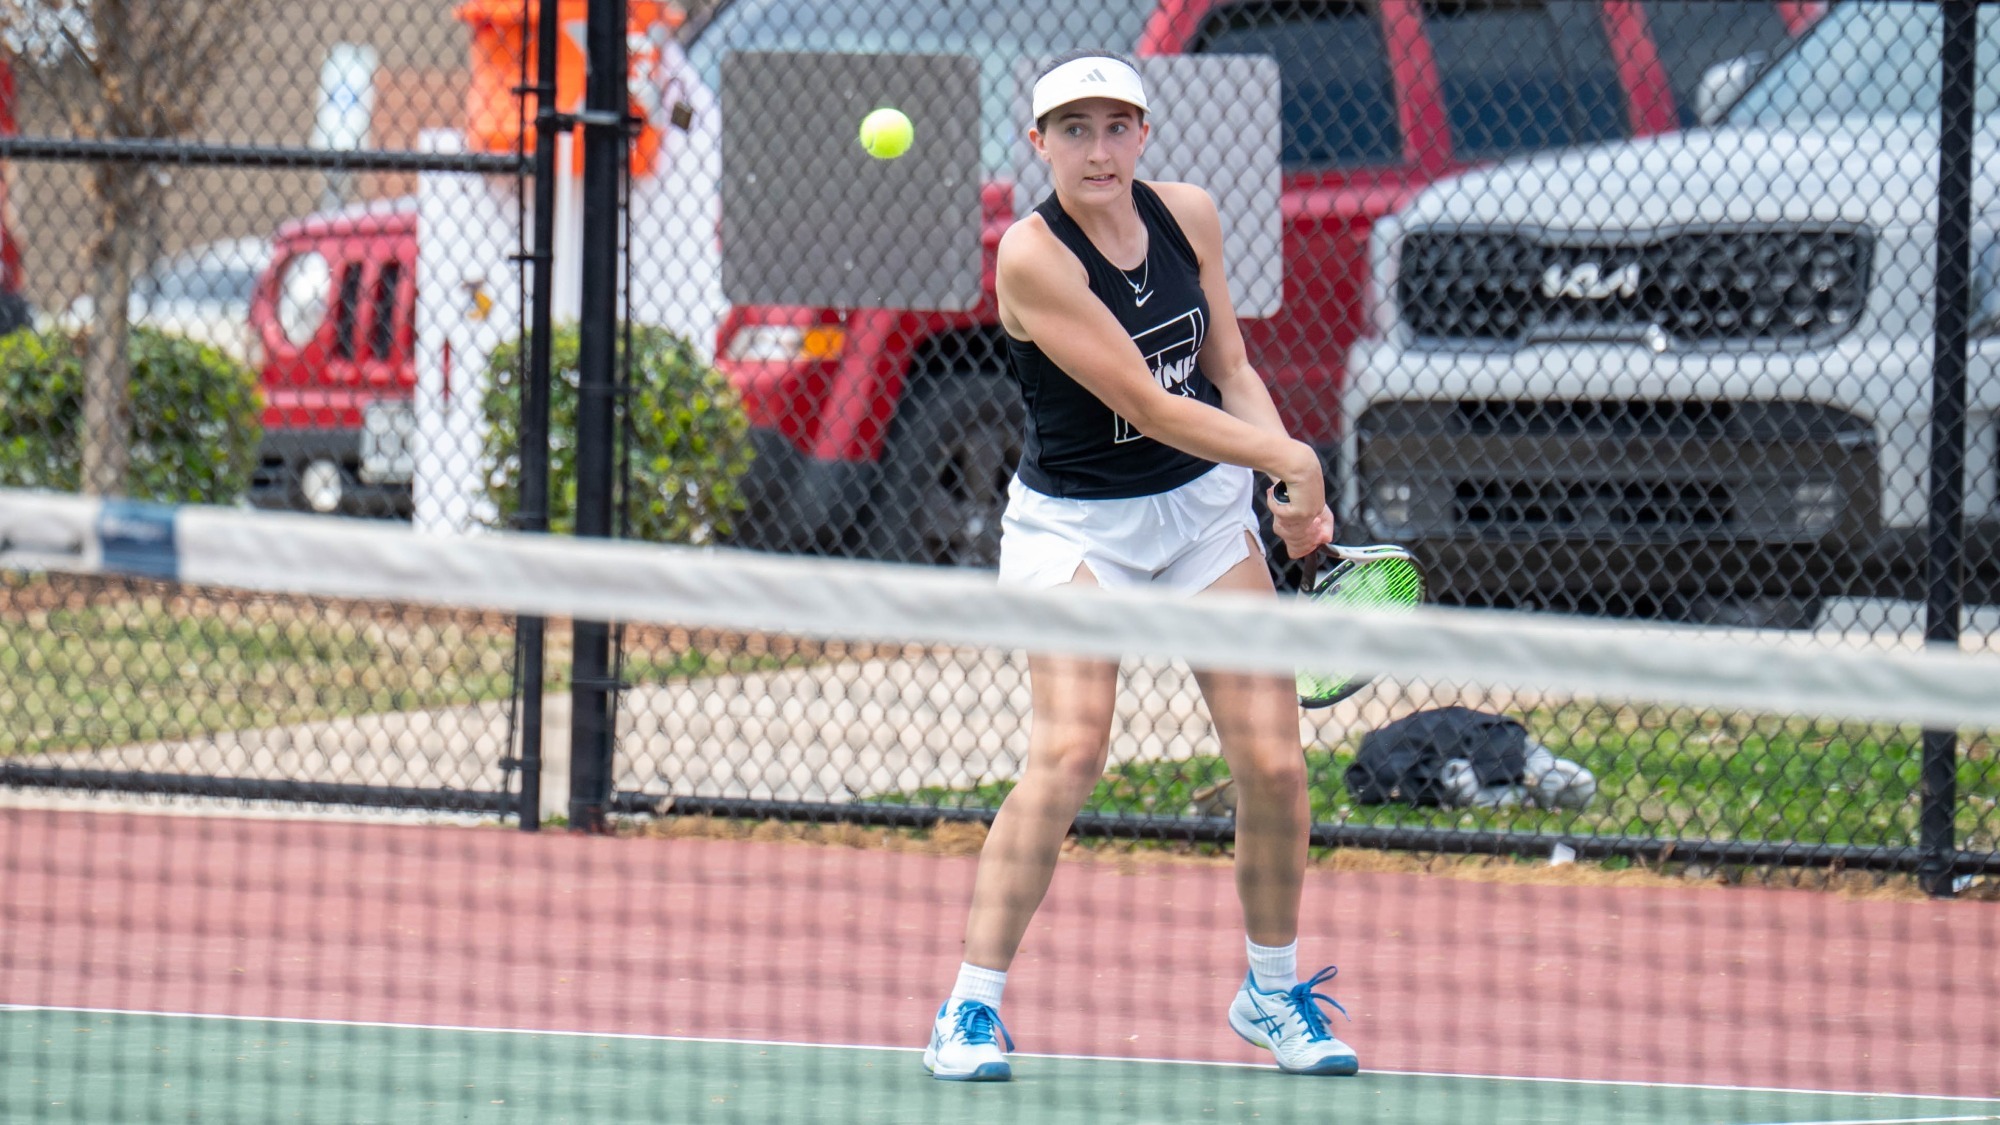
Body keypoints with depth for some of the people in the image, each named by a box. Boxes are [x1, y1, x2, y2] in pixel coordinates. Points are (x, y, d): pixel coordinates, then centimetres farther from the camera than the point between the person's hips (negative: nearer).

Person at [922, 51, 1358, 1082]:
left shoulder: (1188, 216, -2)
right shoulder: (1032, 256, -20)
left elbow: (1229, 370, 9)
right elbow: (1146, 404, -22)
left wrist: (1291, 494, -5)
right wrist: (1286, 457, -18)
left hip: (1204, 506, 5)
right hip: (1074, 523, -5)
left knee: (1272, 762, -2)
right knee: (1068, 753, -23)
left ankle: (1272, 989, 20)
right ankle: (971, 1010, -15)